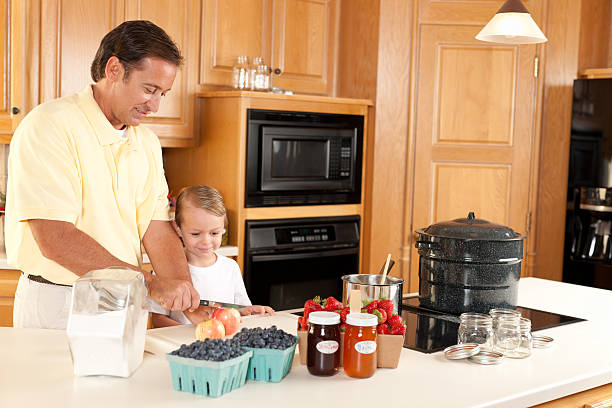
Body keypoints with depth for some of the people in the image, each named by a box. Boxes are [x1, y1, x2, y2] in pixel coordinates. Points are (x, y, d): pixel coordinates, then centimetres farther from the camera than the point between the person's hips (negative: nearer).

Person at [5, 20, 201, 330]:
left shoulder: (147, 142, 10)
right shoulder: (49, 126, -13)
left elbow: (158, 231, 4)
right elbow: (55, 239, -22)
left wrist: (188, 300, -11)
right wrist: (150, 283, -23)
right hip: (58, 309, -5)